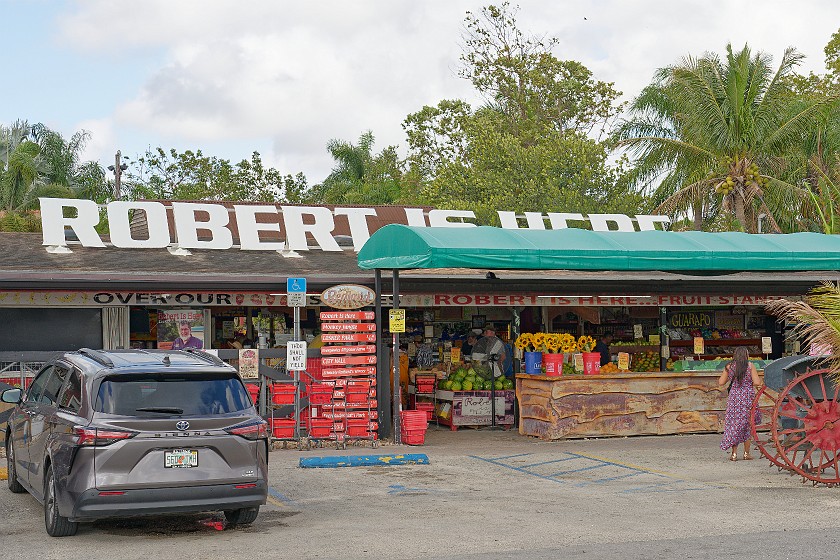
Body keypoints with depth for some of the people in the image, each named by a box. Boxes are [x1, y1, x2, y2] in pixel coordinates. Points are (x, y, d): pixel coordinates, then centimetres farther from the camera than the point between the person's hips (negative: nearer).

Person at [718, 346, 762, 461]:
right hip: (748, 397, -2)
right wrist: (749, 383, 11)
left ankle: (734, 453, 4)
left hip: (734, 397, 2)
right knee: (747, 425, 9)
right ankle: (746, 453, 11)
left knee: (733, 424, 8)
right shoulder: (750, 365, -5)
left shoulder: (729, 366, 1)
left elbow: (721, 382, 7)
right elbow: (757, 382, -10)